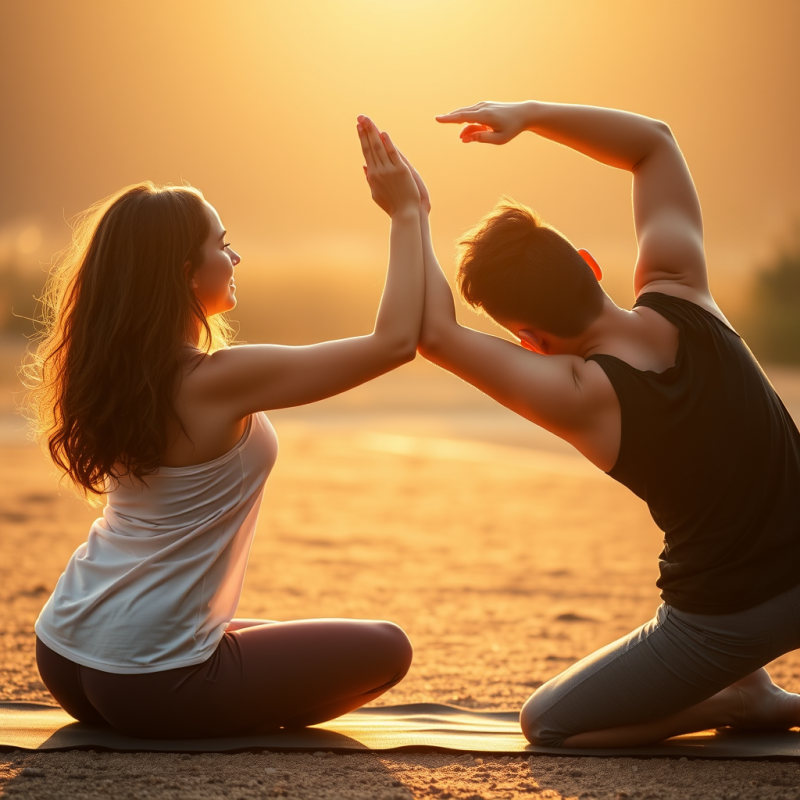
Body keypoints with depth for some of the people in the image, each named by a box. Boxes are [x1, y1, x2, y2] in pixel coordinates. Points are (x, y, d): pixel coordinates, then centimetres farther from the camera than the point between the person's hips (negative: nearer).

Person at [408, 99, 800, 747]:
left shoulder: (580, 396, -21)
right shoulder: (680, 292, -7)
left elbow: (436, 332, -18)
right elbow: (653, 142, 6)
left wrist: (412, 215, -12)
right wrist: (530, 114, -2)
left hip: (724, 620, -5)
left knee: (546, 723, 13)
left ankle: (746, 699, 8)